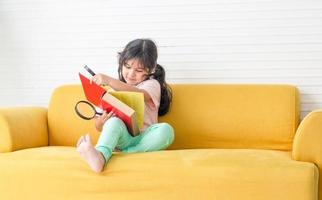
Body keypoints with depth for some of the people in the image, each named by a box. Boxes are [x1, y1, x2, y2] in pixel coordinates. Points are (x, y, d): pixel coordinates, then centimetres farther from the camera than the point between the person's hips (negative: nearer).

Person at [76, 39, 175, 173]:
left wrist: (109, 80, -30)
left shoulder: (152, 84, 12)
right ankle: (100, 156, -62)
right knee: (114, 122, -34)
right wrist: (101, 122, -10)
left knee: (166, 130, -33)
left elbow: (138, 94, -16)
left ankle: (125, 153, -35)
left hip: (144, 138, -1)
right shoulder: (114, 88, 20)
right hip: (122, 137, 1)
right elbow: (99, 127, 18)